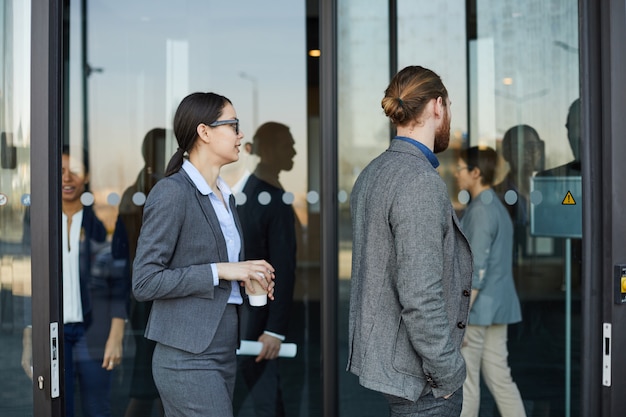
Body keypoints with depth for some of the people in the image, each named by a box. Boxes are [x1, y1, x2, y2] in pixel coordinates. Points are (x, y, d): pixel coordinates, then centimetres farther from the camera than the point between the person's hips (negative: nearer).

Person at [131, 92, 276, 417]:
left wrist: (245, 275, 4)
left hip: (223, 353, 8)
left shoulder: (225, 195, 14)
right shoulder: (171, 192, -12)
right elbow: (144, 282, -16)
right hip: (189, 357, -8)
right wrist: (220, 271, -18)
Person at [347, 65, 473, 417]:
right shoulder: (422, 183, -19)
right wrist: (449, 373, -15)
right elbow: (421, 296, -24)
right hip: (416, 374, -9)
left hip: (378, 357, 9)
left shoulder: (373, 173, 9)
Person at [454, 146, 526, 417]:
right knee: (498, 377, 10)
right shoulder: (499, 209, 15)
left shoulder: (480, 211, -15)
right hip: (498, 306, 9)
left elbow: (477, 269, -20)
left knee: (464, 380, 1)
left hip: (477, 310, -9)